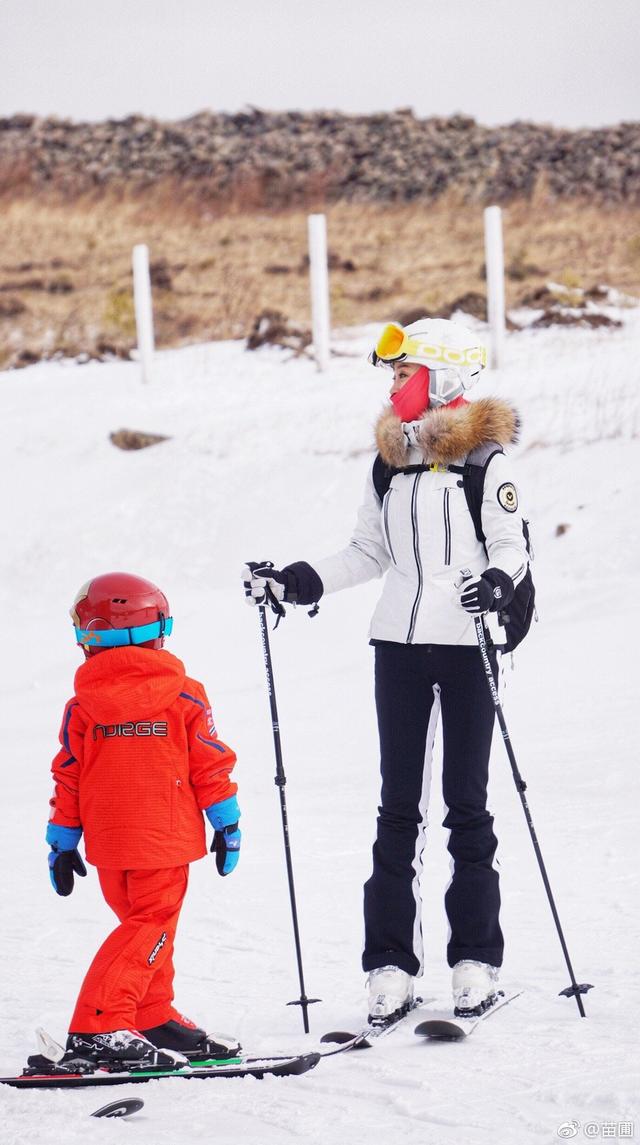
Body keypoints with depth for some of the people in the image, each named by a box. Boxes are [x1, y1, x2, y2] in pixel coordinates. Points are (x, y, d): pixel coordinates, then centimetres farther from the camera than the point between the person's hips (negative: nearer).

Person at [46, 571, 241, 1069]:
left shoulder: (81, 706, 3)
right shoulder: (183, 697, -2)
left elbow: (67, 778, 5)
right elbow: (211, 766, -1)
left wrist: (62, 842, 13)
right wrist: (227, 823, 9)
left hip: (107, 840, 4)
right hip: (165, 838, -4)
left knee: (142, 922, 19)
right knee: (151, 926, -5)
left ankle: (154, 1019, 22)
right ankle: (98, 1029, -16)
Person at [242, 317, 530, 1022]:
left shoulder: (484, 456, -5)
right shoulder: (390, 459, 12)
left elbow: (510, 544, -8)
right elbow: (368, 553, 17)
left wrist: (497, 583, -29)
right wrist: (293, 582, 8)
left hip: (467, 643, -5)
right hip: (400, 644, 5)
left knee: (466, 804, 1)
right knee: (398, 805, 3)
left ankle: (475, 959, 8)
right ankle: (391, 963, 5)